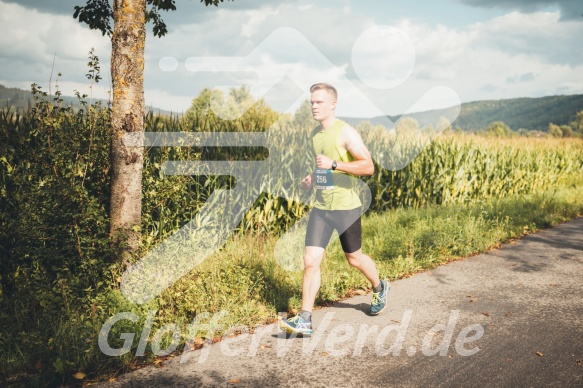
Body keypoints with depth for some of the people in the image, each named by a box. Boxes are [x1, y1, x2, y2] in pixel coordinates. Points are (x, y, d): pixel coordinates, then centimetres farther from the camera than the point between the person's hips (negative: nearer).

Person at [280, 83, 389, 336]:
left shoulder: (346, 132, -12)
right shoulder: (315, 134, 10)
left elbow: (368, 166, -20)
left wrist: (333, 164, -27)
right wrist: (312, 178, 7)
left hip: (346, 208, -5)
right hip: (320, 208, 6)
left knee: (354, 258, 13)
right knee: (310, 261, -5)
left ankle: (379, 289, 43)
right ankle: (304, 320, -1)